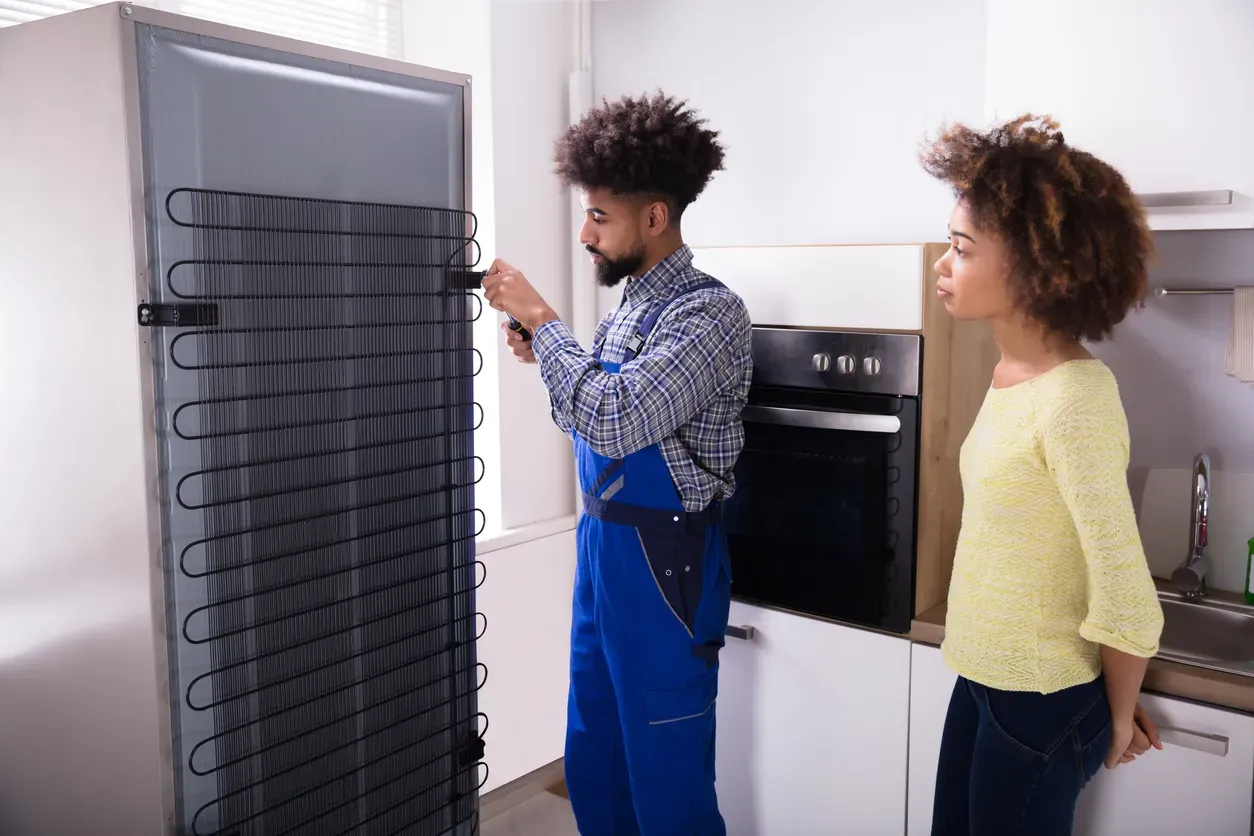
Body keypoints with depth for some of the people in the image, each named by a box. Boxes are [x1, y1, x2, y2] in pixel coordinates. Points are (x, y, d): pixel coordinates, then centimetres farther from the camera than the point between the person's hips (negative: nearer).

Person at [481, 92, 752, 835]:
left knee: (665, 773, 8)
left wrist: (539, 317, -19)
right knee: (592, 760, 21)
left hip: (663, 557, -8)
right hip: (602, 544, 9)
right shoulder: (630, 305, 10)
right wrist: (544, 358, 2)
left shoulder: (709, 312, -17)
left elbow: (616, 422, -28)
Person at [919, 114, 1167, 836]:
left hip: (1043, 704, -7)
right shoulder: (1012, 373, 2)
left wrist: (1119, 718, -6)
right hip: (983, 678, 7)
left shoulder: (1074, 398, -25)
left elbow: (1126, 603, -22)